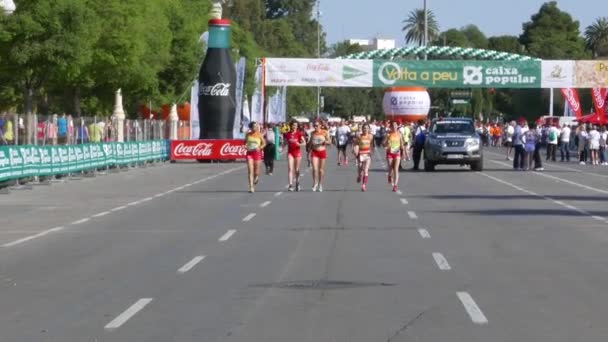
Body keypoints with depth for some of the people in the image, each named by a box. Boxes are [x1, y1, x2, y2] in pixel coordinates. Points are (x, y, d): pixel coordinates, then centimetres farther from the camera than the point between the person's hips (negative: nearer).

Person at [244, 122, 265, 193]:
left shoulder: (259, 135, -1)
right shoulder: (248, 134, 4)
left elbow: (263, 143, 6)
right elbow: (245, 142, 18)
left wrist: (260, 147, -12)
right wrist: (245, 146, -3)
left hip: (257, 153, -1)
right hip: (249, 153, 1)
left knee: (256, 170, 7)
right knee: (250, 170, -9)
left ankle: (256, 177, 46)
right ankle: (251, 187, -10)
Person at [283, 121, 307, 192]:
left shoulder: (299, 134, -2)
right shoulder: (287, 134, 2)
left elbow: (304, 143, -9)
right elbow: (284, 143, 14)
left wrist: (299, 144, -28)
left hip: (297, 152, -1)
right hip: (290, 152, 1)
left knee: (296, 170, 7)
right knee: (290, 168, -12)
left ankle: (297, 183, 30)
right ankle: (291, 185, -17)